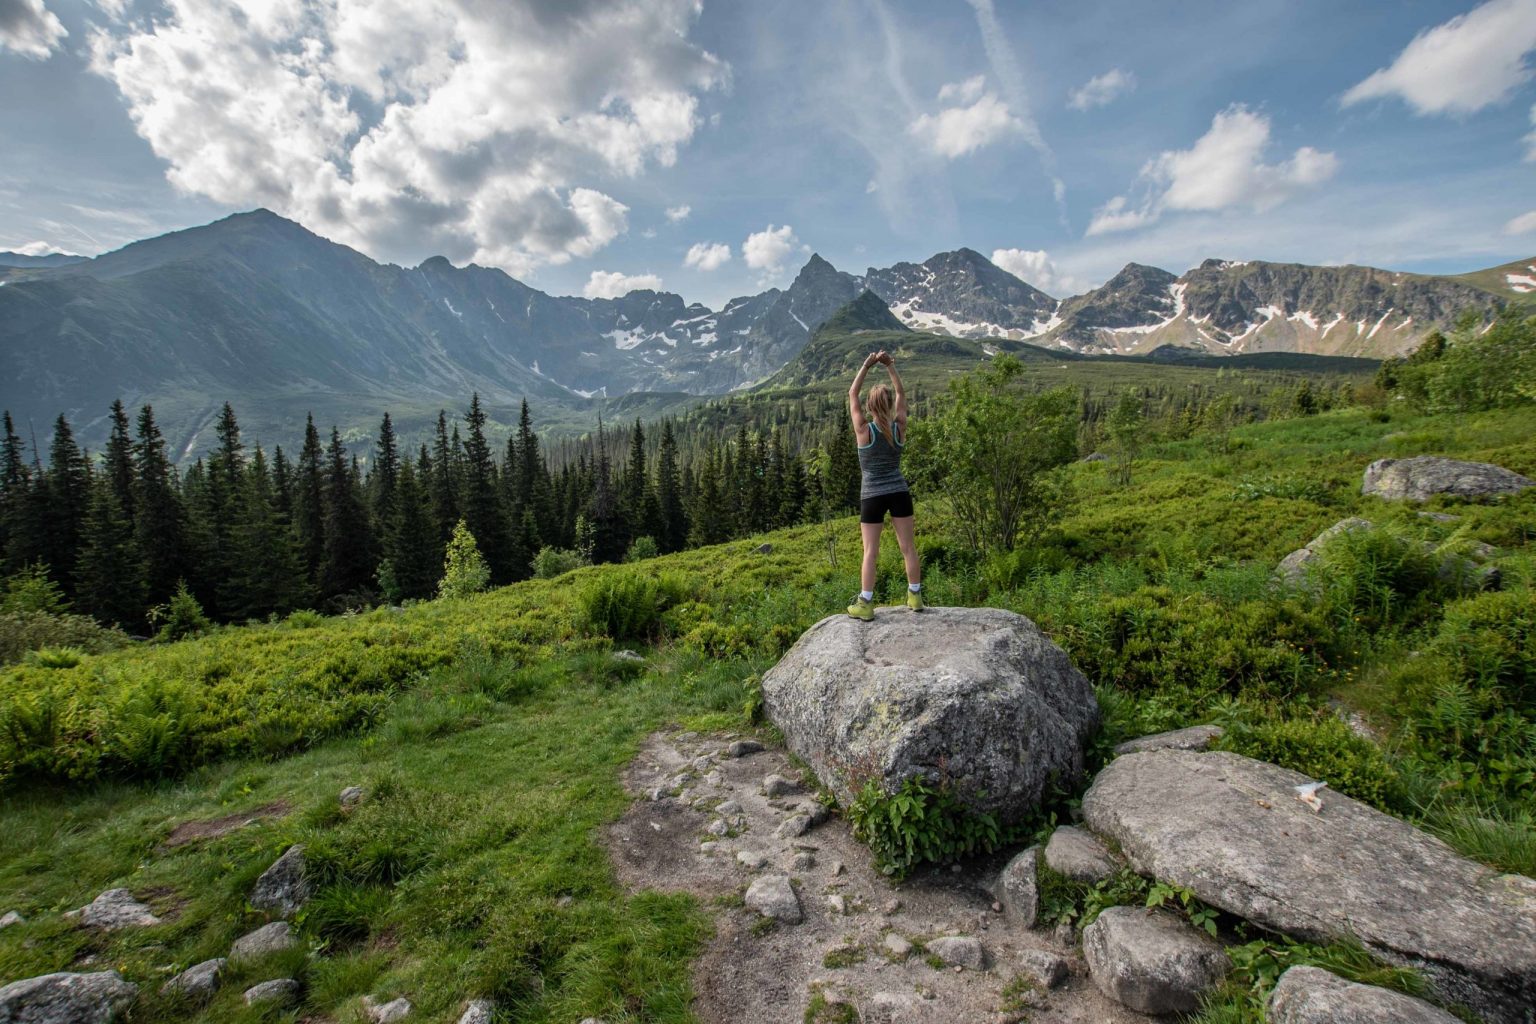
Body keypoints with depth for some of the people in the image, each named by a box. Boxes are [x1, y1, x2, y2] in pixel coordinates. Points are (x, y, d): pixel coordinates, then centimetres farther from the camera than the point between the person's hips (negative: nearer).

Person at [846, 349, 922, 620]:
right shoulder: (899, 428, -4)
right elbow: (901, 393, 10)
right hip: (899, 492, 3)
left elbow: (852, 394, -1)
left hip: (872, 496, -3)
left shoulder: (864, 430, -11)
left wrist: (867, 365, 0)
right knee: (908, 546, 10)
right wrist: (890, 366, 7)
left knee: (871, 552, 1)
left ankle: (865, 605, 5)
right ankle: (915, 596, 21)